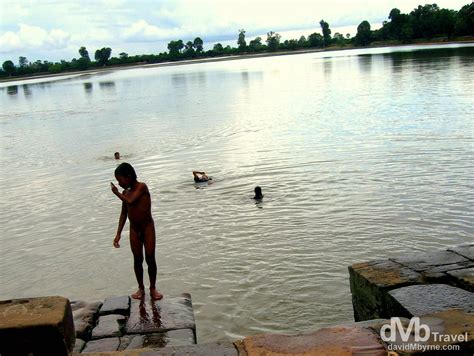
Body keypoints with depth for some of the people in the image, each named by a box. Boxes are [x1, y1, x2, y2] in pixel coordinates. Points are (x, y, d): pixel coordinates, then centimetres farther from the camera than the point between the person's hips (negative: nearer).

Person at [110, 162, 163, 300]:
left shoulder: (142, 187, -14)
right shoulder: (126, 193, 3)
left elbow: (130, 201, -27)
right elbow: (124, 213, 10)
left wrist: (117, 193, -10)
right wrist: (118, 234, 7)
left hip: (147, 227, -5)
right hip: (134, 229, 5)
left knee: (150, 258, -2)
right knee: (137, 259, 7)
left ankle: (153, 288, 13)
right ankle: (141, 288, 21)